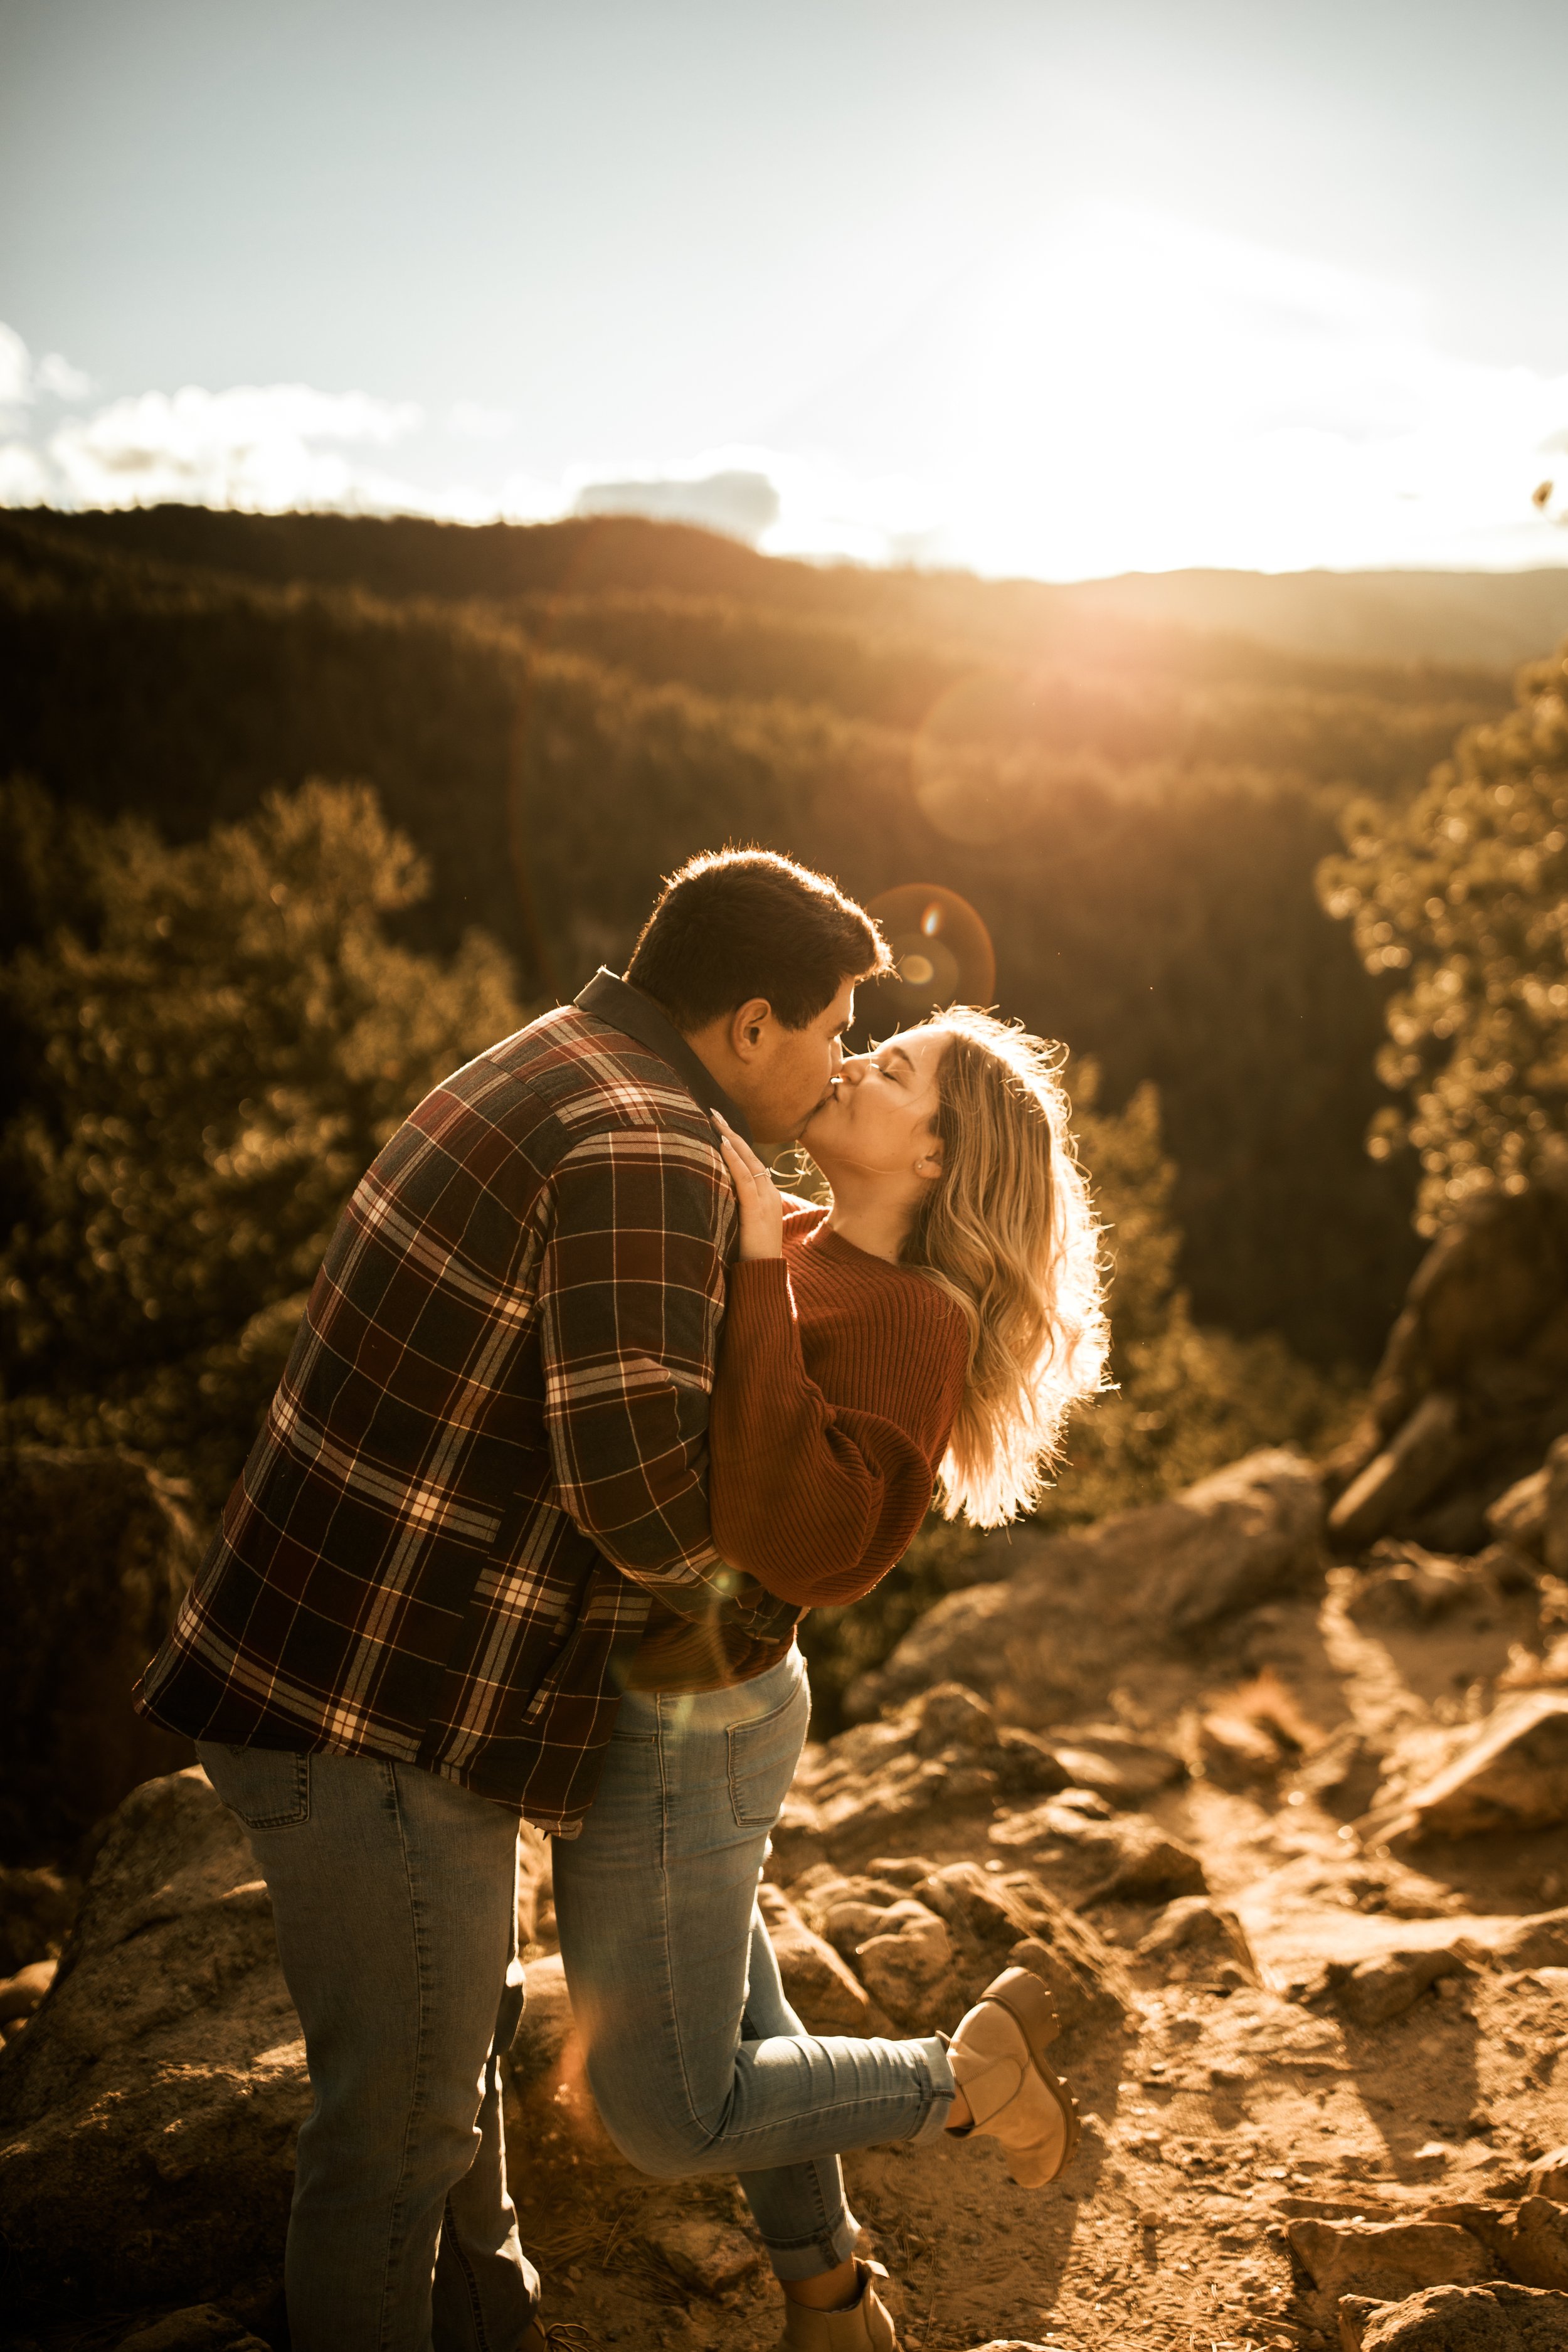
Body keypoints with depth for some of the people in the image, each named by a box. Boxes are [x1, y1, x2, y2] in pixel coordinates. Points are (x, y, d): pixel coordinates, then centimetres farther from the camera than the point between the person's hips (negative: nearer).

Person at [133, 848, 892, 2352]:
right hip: (377, 1718, -11)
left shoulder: (560, 1073, 12)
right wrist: (727, 1602, -10)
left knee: (457, 2044, 27)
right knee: (397, 2115, 9)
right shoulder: (646, 1146, -21)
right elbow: (635, 1459, -30)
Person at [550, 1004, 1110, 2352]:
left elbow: (807, 1545, -36)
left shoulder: (909, 1321, -22)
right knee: (719, 2023, 25)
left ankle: (973, 2080, 22)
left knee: (672, 2123, 9)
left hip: (672, 1739, -8)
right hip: (662, 1697, 8)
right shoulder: (794, 1248, 2)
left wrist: (759, 1271, -35)